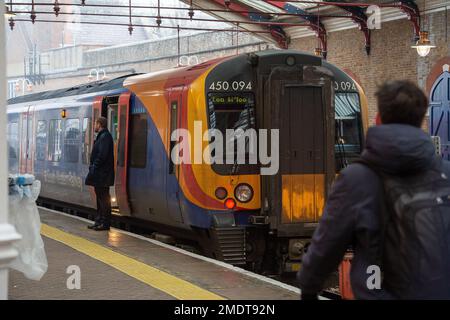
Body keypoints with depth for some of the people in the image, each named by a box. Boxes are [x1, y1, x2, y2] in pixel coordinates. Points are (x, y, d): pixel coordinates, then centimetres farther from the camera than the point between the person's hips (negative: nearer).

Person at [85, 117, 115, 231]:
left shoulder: (105, 136, -15)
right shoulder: (102, 136, 17)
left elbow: (102, 155, -22)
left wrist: (94, 167, -17)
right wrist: (93, 168, 12)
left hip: (102, 174, -11)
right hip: (99, 174, 11)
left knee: (103, 199, -6)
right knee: (100, 199, 14)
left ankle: (105, 223, -3)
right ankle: (99, 222, 19)